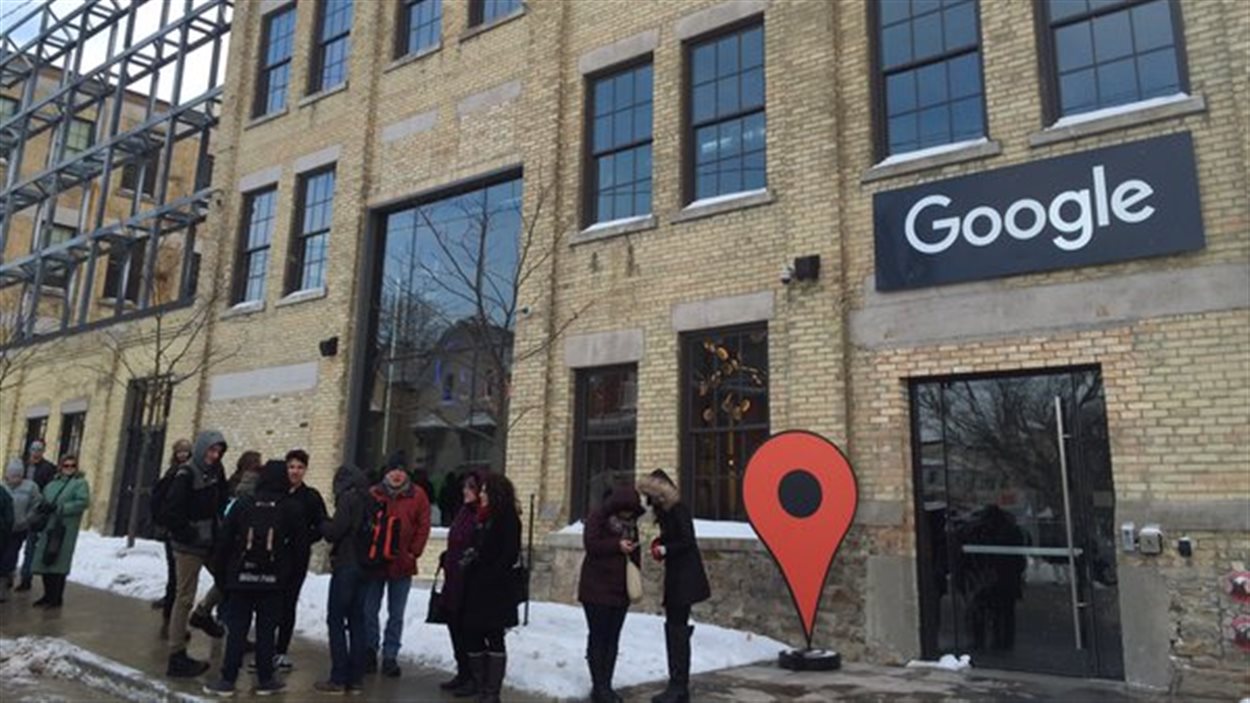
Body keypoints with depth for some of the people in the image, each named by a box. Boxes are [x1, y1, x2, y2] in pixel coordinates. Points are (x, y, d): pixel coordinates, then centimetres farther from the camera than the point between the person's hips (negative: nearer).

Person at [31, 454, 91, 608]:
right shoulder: (53, 483, 18)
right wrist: (43, 506, -6)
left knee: (58, 563, -6)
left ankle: (56, 598, 2)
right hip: (49, 526, 6)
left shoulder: (80, 482, 0)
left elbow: (83, 502, -13)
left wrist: (59, 508, -17)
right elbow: (43, 498, 18)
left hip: (65, 529, -6)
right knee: (44, 561, 7)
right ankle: (48, 595, 20)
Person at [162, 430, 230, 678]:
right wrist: (189, 534, -13)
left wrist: (221, 532, 4)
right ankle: (176, 656, 7)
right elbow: (170, 511, -19)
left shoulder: (216, 472, 5)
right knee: (185, 598, -1)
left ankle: (203, 613, 31)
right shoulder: (186, 474, -15)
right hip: (189, 546, -7)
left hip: (211, 543, 7)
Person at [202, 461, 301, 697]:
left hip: (241, 578, 1)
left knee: (236, 630, 8)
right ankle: (265, 680, 13)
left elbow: (224, 540, 0)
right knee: (266, 631, 7)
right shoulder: (292, 509, -4)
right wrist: (289, 577, 11)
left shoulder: (242, 504, -2)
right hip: (273, 581, -1)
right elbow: (299, 544, 0)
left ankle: (228, 680, 10)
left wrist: (222, 571, 9)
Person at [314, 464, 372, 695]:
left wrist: (322, 523, 5)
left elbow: (334, 532, -15)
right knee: (356, 620, 11)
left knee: (336, 620, -1)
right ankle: (355, 677, 15)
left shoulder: (348, 498, -11)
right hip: (363, 566, 7)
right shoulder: (367, 499, 9)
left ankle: (338, 679, 0)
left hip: (345, 566, -7)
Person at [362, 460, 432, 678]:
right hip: (374, 563, 0)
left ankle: (390, 657, 19)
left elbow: (423, 527, -1)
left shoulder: (418, 495, -3)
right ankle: (369, 652, 23)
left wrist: (413, 553, -7)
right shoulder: (374, 494, -5)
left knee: (396, 615, 9)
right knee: (369, 611, 8)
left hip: (402, 565, 0)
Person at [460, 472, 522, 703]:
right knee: (472, 637, 8)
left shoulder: (508, 518, -8)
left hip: (495, 589, -8)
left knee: (494, 639, -1)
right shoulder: (482, 517, 15)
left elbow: (510, 555, -14)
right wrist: (467, 559, 2)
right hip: (475, 588, 8)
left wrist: (488, 576, -18)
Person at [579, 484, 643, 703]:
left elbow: (635, 553, 19)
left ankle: (607, 685, 15)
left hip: (621, 589, 6)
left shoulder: (631, 522, 12)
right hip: (596, 588, -6)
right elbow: (590, 544, -18)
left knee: (612, 639, 8)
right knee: (598, 638, -3)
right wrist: (617, 546, -22)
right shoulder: (598, 517, -7)